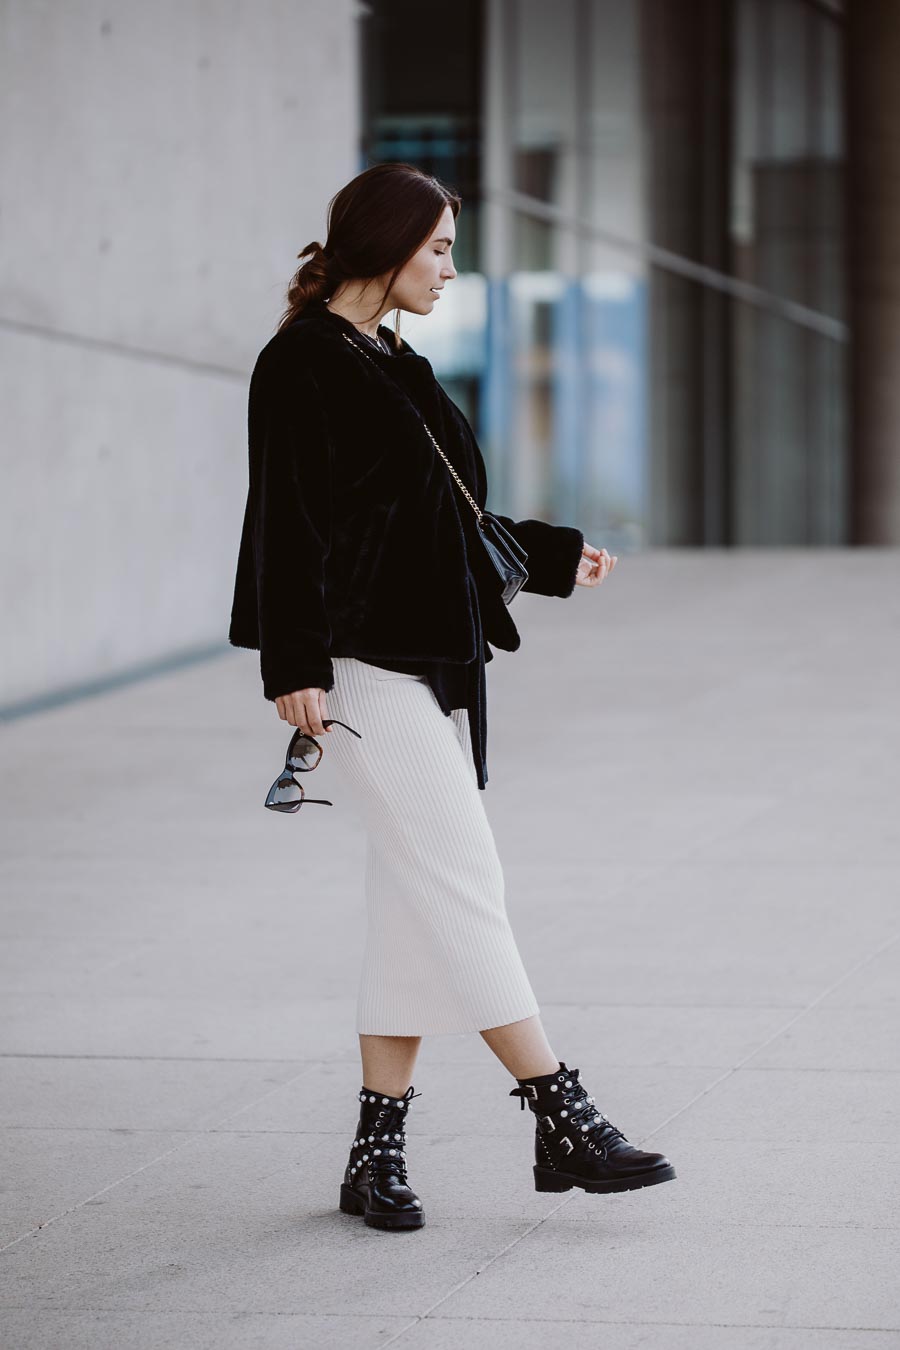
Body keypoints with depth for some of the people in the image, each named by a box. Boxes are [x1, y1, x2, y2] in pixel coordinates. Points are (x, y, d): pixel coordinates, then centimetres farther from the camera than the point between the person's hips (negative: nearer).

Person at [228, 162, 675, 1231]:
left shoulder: (394, 364, 18)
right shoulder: (301, 364, -9)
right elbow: (286, 521, -14)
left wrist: (557, 558, 22)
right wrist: (295, 666, -19)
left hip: (435, 659, 9)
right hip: (365, 662, -9)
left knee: (416, 905, 7)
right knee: (463, 883, -9)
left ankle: (376, 1154, 11)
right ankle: (563, 1123, -7)